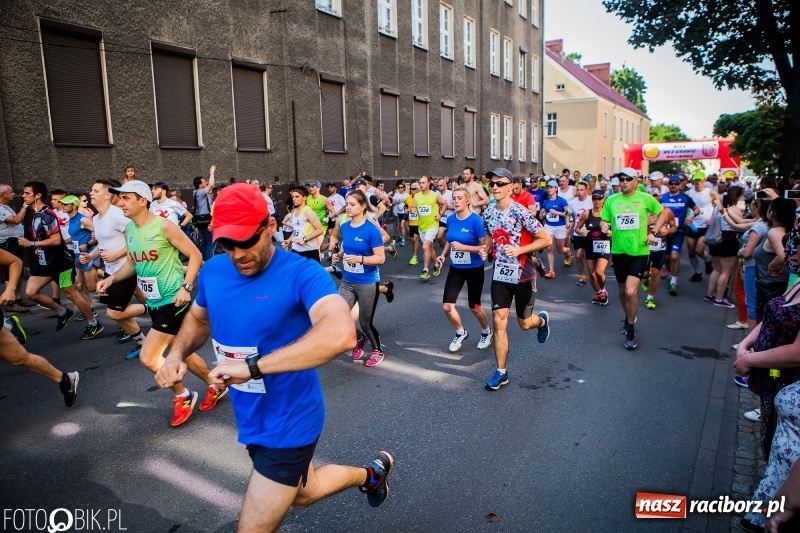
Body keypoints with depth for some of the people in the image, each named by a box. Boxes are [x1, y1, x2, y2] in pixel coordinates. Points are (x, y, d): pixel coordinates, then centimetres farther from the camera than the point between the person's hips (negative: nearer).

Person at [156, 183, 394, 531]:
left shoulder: (301, 274, -27)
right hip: (251, 420, 8)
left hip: (287, 425, -7)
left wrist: (252, 366, -47)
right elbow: (198, 319, 16)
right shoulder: (213, 271, -5)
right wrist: (176, 355, -5)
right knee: (303, 494, 30)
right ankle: (372, 474, 56)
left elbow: (341, 334, -45)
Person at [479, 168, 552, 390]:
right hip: (500, 275, 4)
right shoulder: (488, 213, -1)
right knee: (499, 322, -3)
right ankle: (501, 372, 8)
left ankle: (542, 320, 49)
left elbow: (546, 239, -15)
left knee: (524, 324, 12)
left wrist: (519, 249, -26)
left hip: (523, 276, -3)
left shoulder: (521, 212, -18)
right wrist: (485, 250, -4)